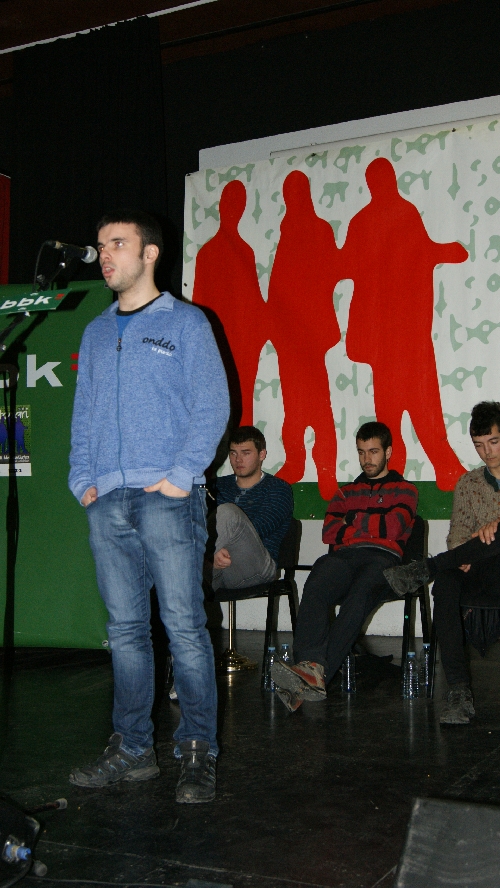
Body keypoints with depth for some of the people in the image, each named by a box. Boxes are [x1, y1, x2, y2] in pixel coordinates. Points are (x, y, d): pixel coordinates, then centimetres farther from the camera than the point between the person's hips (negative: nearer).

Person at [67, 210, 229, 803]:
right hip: (107, 503, 5)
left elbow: (212, 405, -2)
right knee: (125, 630, 8)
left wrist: (182, 474, -13)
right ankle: (133, 749, 16)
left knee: (184, 625, -5)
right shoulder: (96, 333, 21)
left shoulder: (184, 322, 5)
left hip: (166, 499, -5)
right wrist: (82, 478, 6)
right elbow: (83, 414, 21)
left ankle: (198, 752, 4)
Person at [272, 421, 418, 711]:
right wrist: (373, 525, 10)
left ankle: (317, 675, -53)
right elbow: (329, 533, 17)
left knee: (359, 594, -39)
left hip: (382, 557, -3)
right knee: (315, 588, -35)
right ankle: (312, 668, -54)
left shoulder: (405, 489, 25)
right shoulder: (346, 491, 35)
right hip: (344, 557, 3)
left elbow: (392, 528, 4)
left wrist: (354, 521, 14)